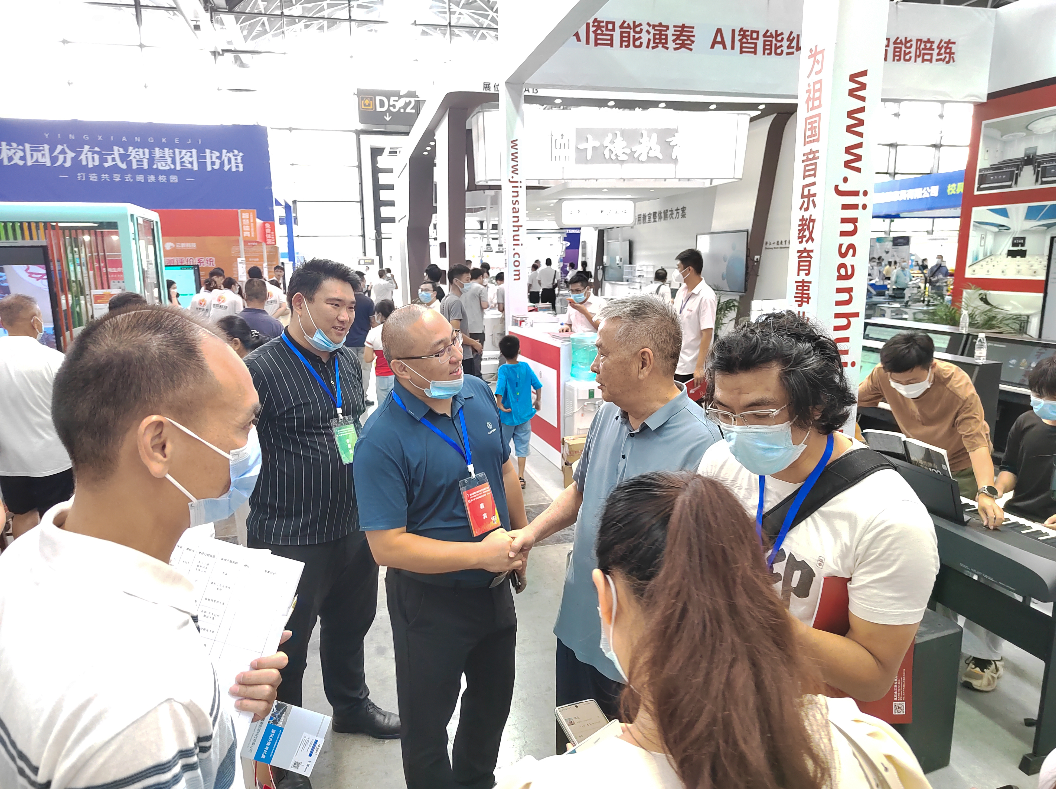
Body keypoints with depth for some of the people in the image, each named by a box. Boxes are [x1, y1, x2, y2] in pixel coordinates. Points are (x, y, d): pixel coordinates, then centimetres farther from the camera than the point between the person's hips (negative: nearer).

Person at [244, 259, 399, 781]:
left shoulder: (349, 363, 6)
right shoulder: (261, 369, -17)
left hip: (354, 528, 7)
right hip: (290, 540, -7)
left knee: (350, 624, 25)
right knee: (287, 648, 12)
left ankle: (352, 706, 51)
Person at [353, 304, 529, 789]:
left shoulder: (478, 393, -7)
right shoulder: (382, 439, -26)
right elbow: (387, 546, -27)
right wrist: (480, 554, -27)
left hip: (494, 586, 7)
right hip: (431, 601, -6)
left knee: (494, 696, 28)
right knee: (428, 722, 16)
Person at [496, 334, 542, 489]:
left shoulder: (503, 370, -15)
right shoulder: (525, 367, -6)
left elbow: (500, 389, -27)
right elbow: (538, 385, -1)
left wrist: (500, 405, -14)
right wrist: (537, 401, 13)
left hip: (507, 414, -2)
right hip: (524, 415, 2)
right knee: (522, 447, 8)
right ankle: (520, 478, 8)